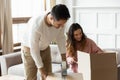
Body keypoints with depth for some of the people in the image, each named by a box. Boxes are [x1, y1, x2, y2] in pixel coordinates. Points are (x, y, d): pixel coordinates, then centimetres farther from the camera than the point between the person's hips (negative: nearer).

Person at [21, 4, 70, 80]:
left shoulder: (60, 22, -24)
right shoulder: (36, 25, -40)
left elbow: (61, 37, -4)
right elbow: (34, 50, -30)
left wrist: (64, 56, -2)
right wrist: (41, 68, -22)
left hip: (45, 49, 5)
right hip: (29, 49, -5)